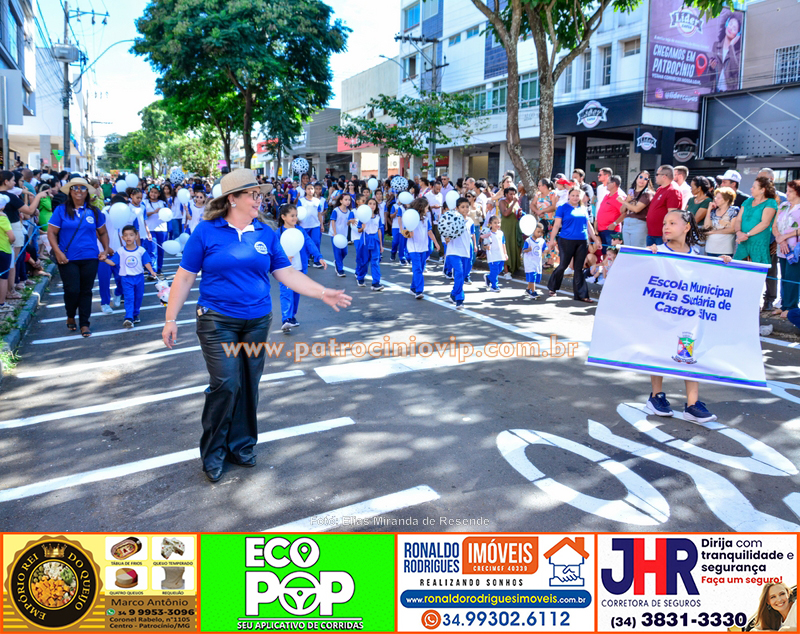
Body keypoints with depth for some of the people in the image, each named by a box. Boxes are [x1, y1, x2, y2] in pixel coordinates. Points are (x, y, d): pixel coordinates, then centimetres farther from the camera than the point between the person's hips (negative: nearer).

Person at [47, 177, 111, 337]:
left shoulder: (93, 211, 7)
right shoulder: (61, 210, 0)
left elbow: (103, 232, 16)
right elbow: (51, 232, -2)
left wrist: (106, 249, 4)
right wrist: (57, 252, -12)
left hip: (90, 258, 2)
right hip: (68, 259, -2)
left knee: (86, 291, 7)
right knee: (72, 290, -5)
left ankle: (84, 324, 16)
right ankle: (70, 317, 23)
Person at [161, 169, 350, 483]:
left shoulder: (266, 234, 5)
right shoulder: (206, 232, -4)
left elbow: (288, 274, 6)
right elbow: (184, 278, -1)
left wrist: (323, 293, -4)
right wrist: (171, 319, -3)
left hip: (257, 321, 4)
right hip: (218, 321, -4)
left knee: (249, 386, 9)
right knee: (226, 385, -9)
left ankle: (241, 444, 28)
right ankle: (212, 452, 12)